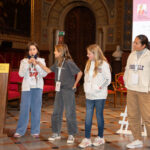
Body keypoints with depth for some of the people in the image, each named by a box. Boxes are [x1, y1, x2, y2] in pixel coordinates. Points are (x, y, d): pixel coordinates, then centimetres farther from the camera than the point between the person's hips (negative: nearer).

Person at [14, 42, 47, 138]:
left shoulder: (41, 61, 8)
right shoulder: (24, 61, 7)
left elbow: (44, 74, -5)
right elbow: (21, 74, -6)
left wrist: (36, 64, -14)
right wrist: (28, 63, -14)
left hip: (37, 87, 0)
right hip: (26, 87, 0)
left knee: (36, 109, 1)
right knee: (24, 108, -3)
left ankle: (35, 131, 9)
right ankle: (20, 131, 6)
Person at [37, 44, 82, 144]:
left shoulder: (69, 62, -14)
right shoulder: (57, 63, 8)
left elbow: (80, 73, -15)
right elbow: (49, 70, 13)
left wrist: (75, 85, -8)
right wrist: (39, 63, 8)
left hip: (68, 91, -8)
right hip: (59, 90, 8)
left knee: (70, 113, 0)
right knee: (56, 112, 12)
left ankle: (71, 135, 11)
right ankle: (56, 133, 24)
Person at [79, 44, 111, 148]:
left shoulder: (103, 64, -10)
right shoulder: (89, 63, 10)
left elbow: (108, 79, -8)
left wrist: (100, 87, -11)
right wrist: (86, 87, 6)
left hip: (99, 96, -5)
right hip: (89, 95, 6)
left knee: (99, 115, 7)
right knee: (88, 117, 5)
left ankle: (100, 137, 21)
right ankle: (87, 139, 10)